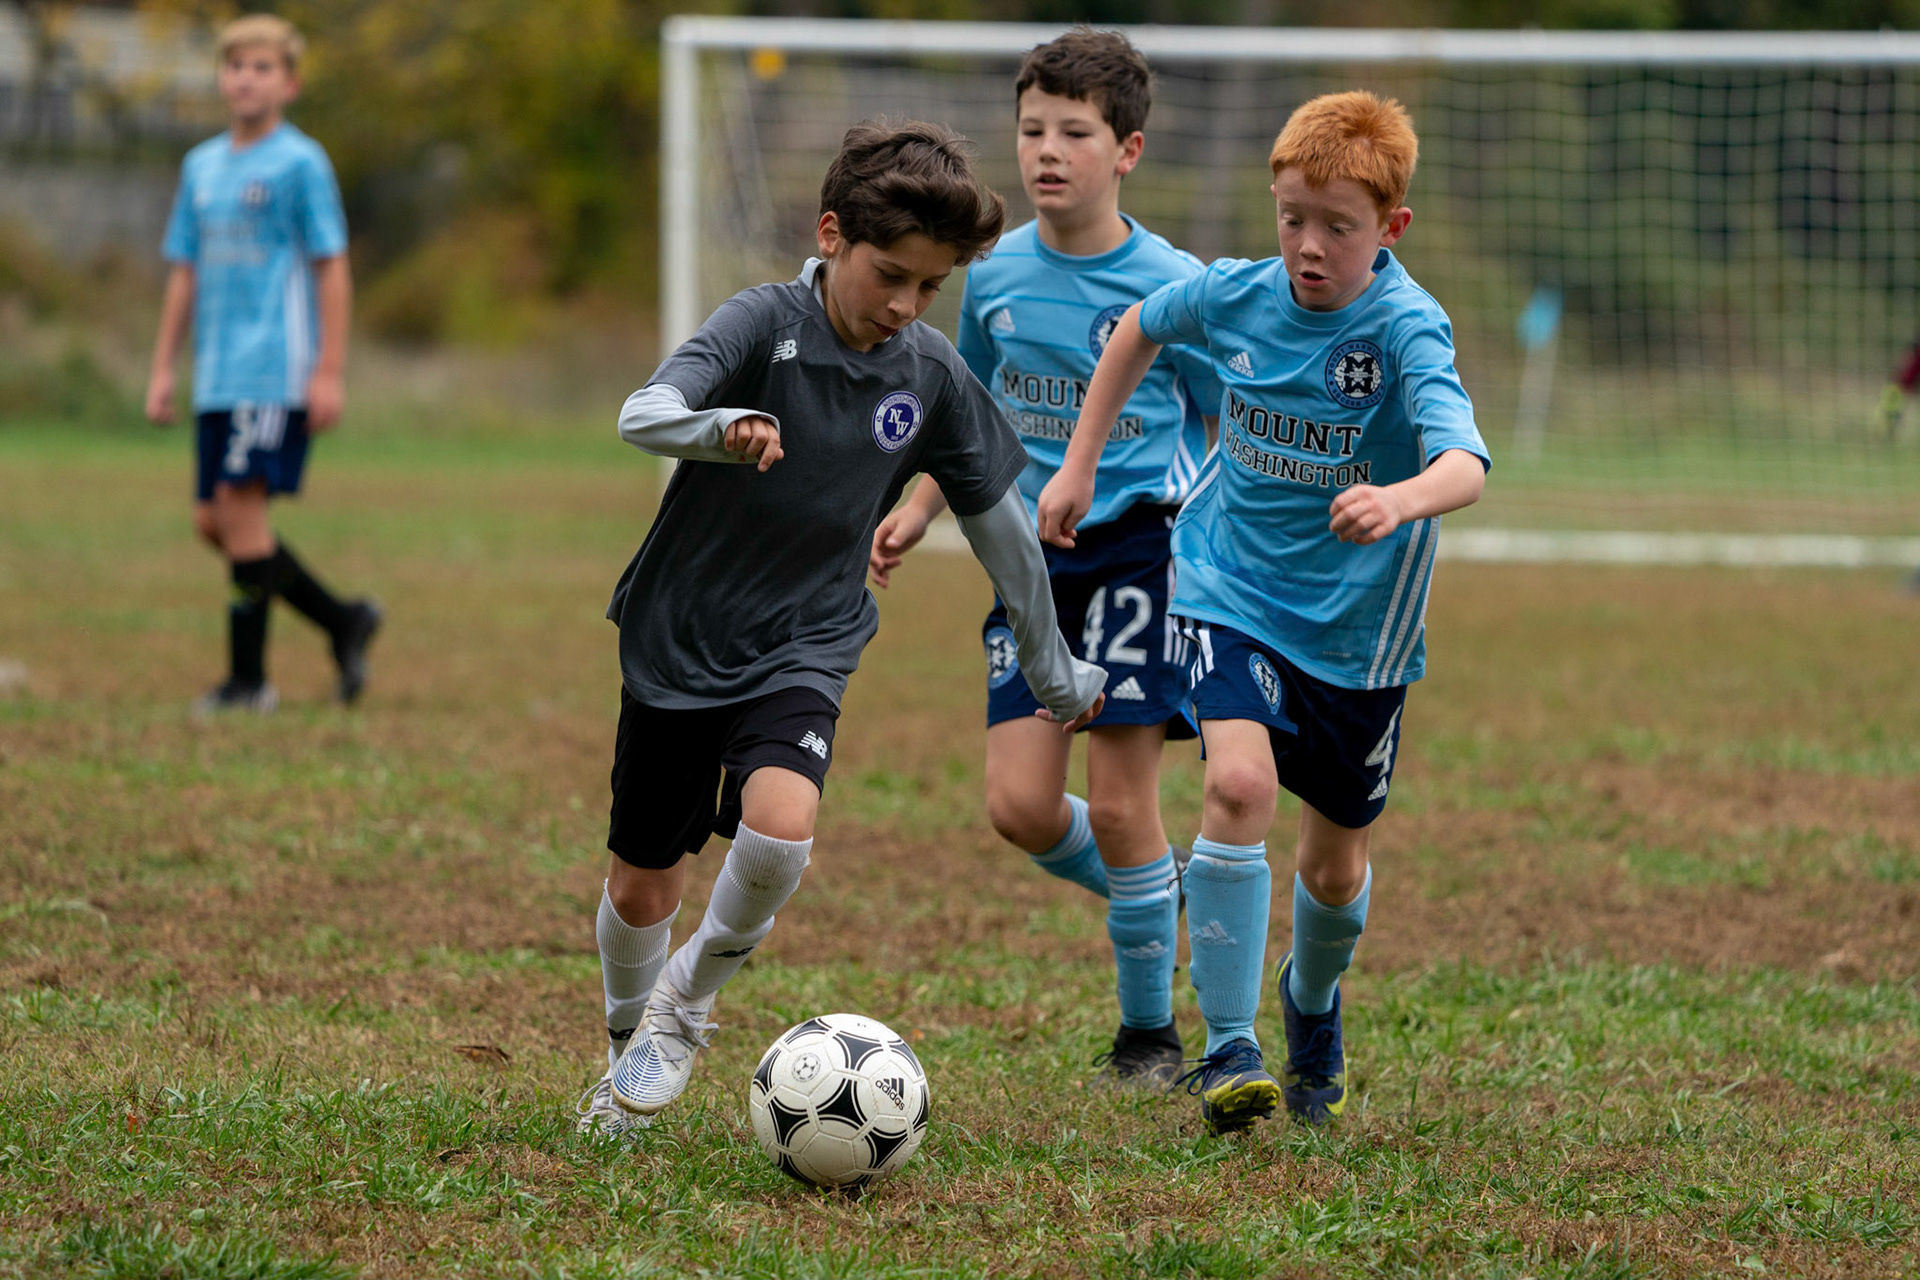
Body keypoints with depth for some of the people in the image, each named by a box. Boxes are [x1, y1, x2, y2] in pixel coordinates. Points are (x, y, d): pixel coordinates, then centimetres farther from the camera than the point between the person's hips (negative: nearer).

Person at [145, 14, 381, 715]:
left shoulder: (300, 163, -5)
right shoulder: (202, 167, 15)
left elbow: (332, 270, -6)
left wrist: (330, 372, -11)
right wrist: (163, 368, 15)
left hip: (275, 370, -7)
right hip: (218, 375, 7)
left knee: (239, 505, -13)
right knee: (213, 521, 5)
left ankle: (248, 677, -7)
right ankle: (343, 622, 17)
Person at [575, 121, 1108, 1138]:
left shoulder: (932, 375, -4)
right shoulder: (765, 322, -15)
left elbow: (997, 519, 9)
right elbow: (642, 416, -30)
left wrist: (1052, 668, 17)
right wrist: (723, 429, -53)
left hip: (804, 650, 1)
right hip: (678, 640, -1)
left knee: (778, 828, -27)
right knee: (641, 888, 9)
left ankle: (688, 1002, 0)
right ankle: (629, 1054, 38)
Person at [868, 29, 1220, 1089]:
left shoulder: (1172, 287, -7)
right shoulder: (996, 277, 6)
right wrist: (921, 510, 12)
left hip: (1138, 545, -4)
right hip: (1032, 555, 4)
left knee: (1119, 803, -8)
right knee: (1019, 805, -6)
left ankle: (1149, 1031, 9)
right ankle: (1153, 893, 25)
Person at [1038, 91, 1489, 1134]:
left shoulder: (1407, 328, -23)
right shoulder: (1235, 295, -9)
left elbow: (1467, 467, -39)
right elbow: (1140, 327, 14)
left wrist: (1400, 500, -60)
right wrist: (1079, 463, 13)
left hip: (1358, 620, -1)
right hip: (1233, 590, 1)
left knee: (1335, 861, 12)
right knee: (1239, 785, -24)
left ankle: (1312, 1009, 46)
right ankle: (1227, 1050, -17)